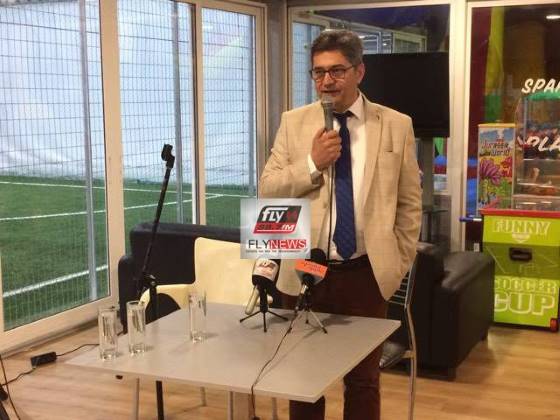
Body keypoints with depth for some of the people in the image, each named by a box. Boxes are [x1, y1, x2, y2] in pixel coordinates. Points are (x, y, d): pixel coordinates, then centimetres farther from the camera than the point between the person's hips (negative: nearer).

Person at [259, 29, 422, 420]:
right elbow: (267, 191, -1)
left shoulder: (396, 125, 0)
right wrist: (312, 163, -15)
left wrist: (400, 261, 1)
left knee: (364, 380, 13)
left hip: (367, 274, -1)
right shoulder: (294, 123, 3)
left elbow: (409, 203, 5)